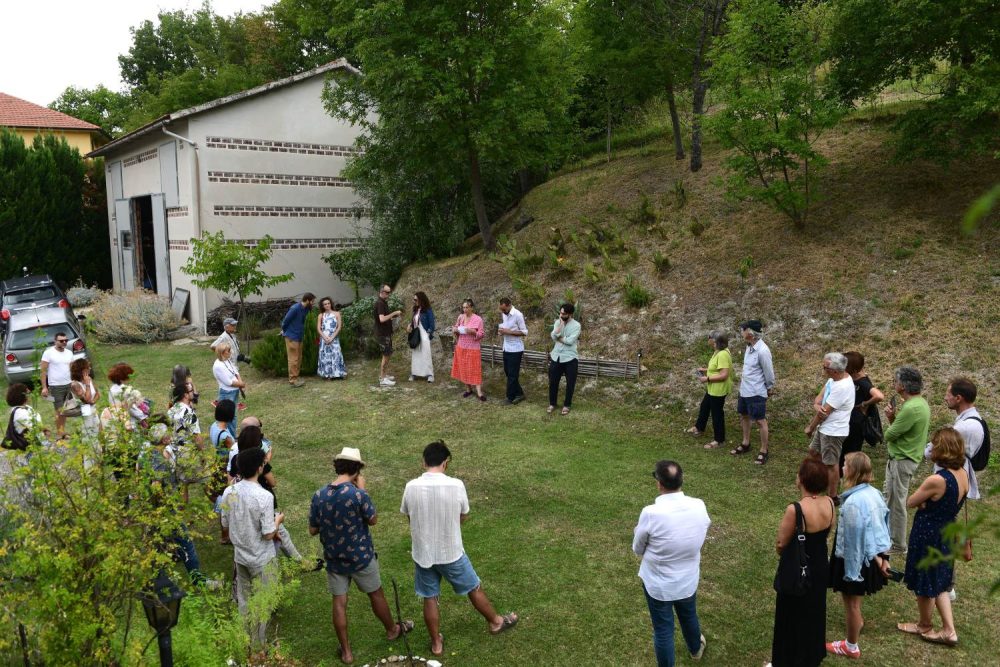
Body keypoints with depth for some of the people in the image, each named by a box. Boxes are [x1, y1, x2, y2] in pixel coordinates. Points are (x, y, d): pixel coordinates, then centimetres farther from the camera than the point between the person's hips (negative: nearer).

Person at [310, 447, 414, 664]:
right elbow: (373, 519, -8)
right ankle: (392, 630, 40)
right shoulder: (357, 494, -24)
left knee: (339, 603, 13)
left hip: (334, 559, 3)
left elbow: (313, 530, -2)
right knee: (376, 594, 19)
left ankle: (346, 652, 21)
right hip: (361, 557, -3)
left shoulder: (318, 496, -11)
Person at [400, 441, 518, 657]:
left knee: (430, 598, 20)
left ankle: (436, 643, 34)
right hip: (451, 553, -1)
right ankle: (496, 622, 42)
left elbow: (409, 517, 3)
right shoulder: (456, 485, -20)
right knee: (474, 589, 21)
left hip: (423, 553, 2)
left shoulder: (411, 487, -15)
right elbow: (463, 518, -4)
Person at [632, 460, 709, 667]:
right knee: (689, 617, 32)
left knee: (663, 630, 17)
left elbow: (638, 550, -12)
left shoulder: (651, 513, -30)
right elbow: (698, 539, 3)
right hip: (688, 580, 5)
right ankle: (696, 649, 60)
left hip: (658, 584, -4)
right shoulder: (699, 507, -17)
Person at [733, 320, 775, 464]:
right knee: (744, 416, 20)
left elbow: (769, 372, -14)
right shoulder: (749, 347, 2)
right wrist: (744, 379, 16)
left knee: (760, 421, 2)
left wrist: (770, 388, -1)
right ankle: (745, 444, 37)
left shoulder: (762, 351, -24)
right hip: (744, 390, 9)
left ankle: (763, 451, 13)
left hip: (756, 392, -9)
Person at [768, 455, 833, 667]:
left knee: (792, 618, 14)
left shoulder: (795, 509, -32)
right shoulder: (829, 504, -11)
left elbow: (780, 545, -20)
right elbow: (822, 534, 5)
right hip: (820, 567, 7)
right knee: (814, 612, 27)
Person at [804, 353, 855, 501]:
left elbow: (825, 413, -23)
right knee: (814, 450, 26)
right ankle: (834, 479, 45)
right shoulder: (835, 378, -1)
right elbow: (819, 396, 2)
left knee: (831, 463, 5)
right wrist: (817, 405, -23)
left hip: (833, 431, -10)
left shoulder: (842, 387, -31)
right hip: (825, 427, 10)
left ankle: (832, 497, 21)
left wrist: (810, 428, -10)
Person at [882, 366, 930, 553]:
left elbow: (889, 434, -21)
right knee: (888, 496, 23)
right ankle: (887, 534, 38)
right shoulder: (919, 402, 7)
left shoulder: (911, 408, -27)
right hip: (899, 457, 10)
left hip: (902, 460, -10)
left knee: (897, 502, 3)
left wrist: (891, 420, -1)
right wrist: (892, 417, -8)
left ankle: (898, 545, 15)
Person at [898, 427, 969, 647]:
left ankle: (925, 626, 35)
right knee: (940, 582, 24)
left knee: (924, 584, 15)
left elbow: (910, 502, -17)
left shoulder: (936, 480, -31)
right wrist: (930, 501, -7)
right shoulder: (963, 474, -6)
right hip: (948, 533, 8)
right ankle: (949, 630, 26)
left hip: (927, 536, -7)